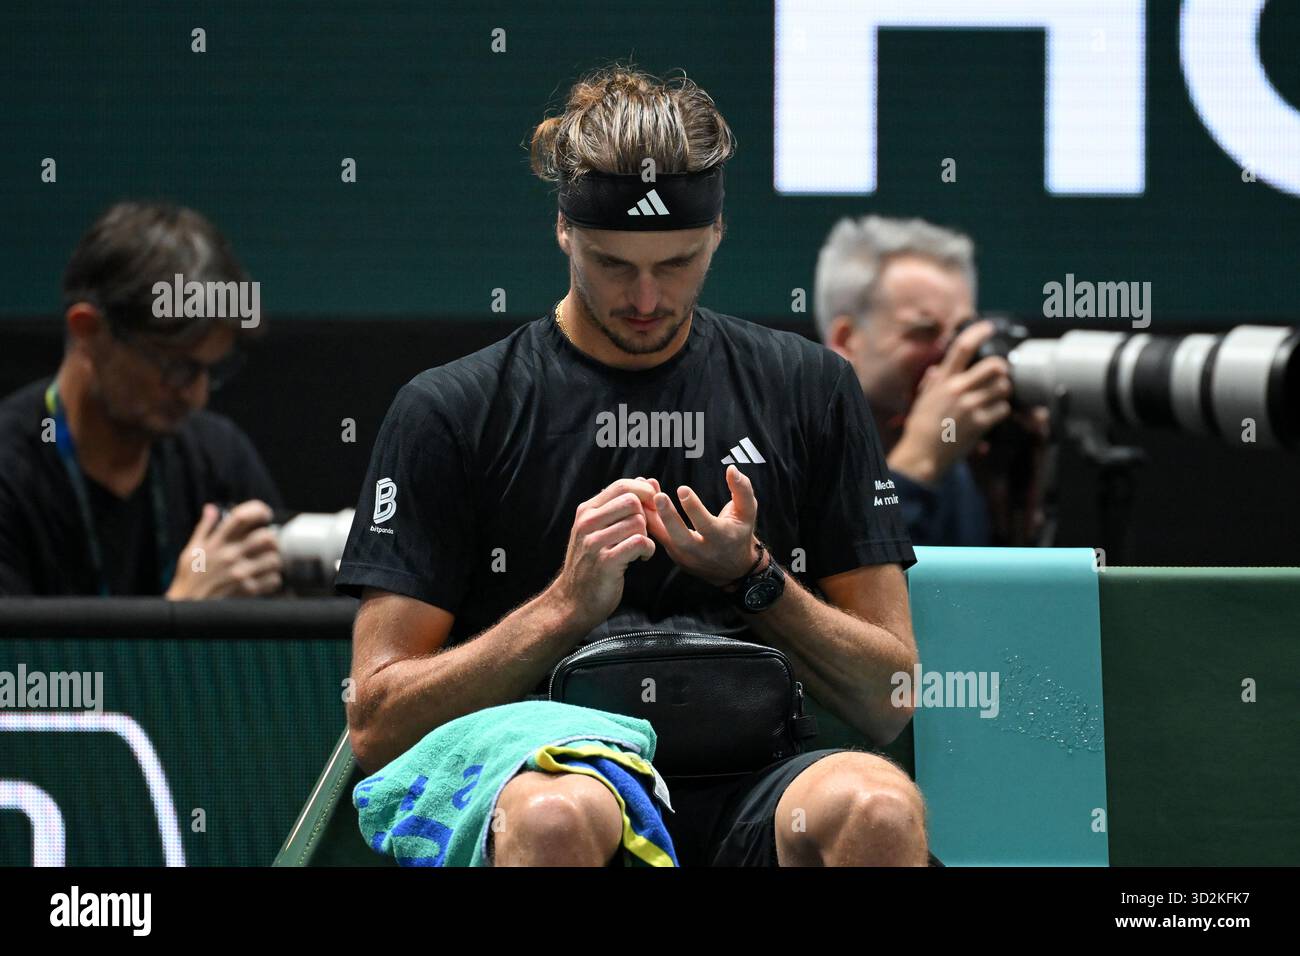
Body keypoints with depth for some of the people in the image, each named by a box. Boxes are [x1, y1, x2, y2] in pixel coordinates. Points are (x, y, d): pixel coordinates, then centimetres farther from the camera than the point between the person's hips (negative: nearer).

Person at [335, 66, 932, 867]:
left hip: (747, 795, 3)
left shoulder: (809, 389, 14)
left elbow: (891, 702, 12)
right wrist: (569, 604, -10)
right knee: (554, 814, -40)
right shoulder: (449, 411, 7)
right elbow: (378, 725, 1)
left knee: (876, 804, -34)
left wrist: (753, 577, -5)